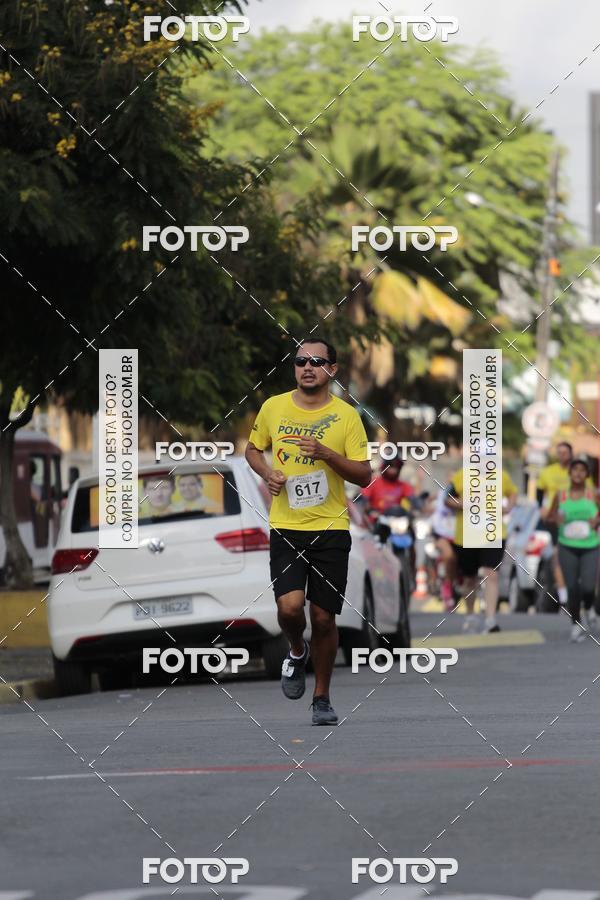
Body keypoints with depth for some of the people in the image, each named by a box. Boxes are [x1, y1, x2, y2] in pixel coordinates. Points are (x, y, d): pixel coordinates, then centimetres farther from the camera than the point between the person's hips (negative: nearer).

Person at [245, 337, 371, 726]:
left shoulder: (346, 416, -2)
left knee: (324, 618, 2)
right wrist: (266, 472, -1)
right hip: (285, 528, 1)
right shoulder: (273, 408, 4)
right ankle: (297, 652, 17)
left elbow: (364, 476, -3)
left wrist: (326, 454, -18)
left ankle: (322, 698, 19)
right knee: (289, 607, -17)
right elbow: (253, 448, 20)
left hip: (331, 529, -1)